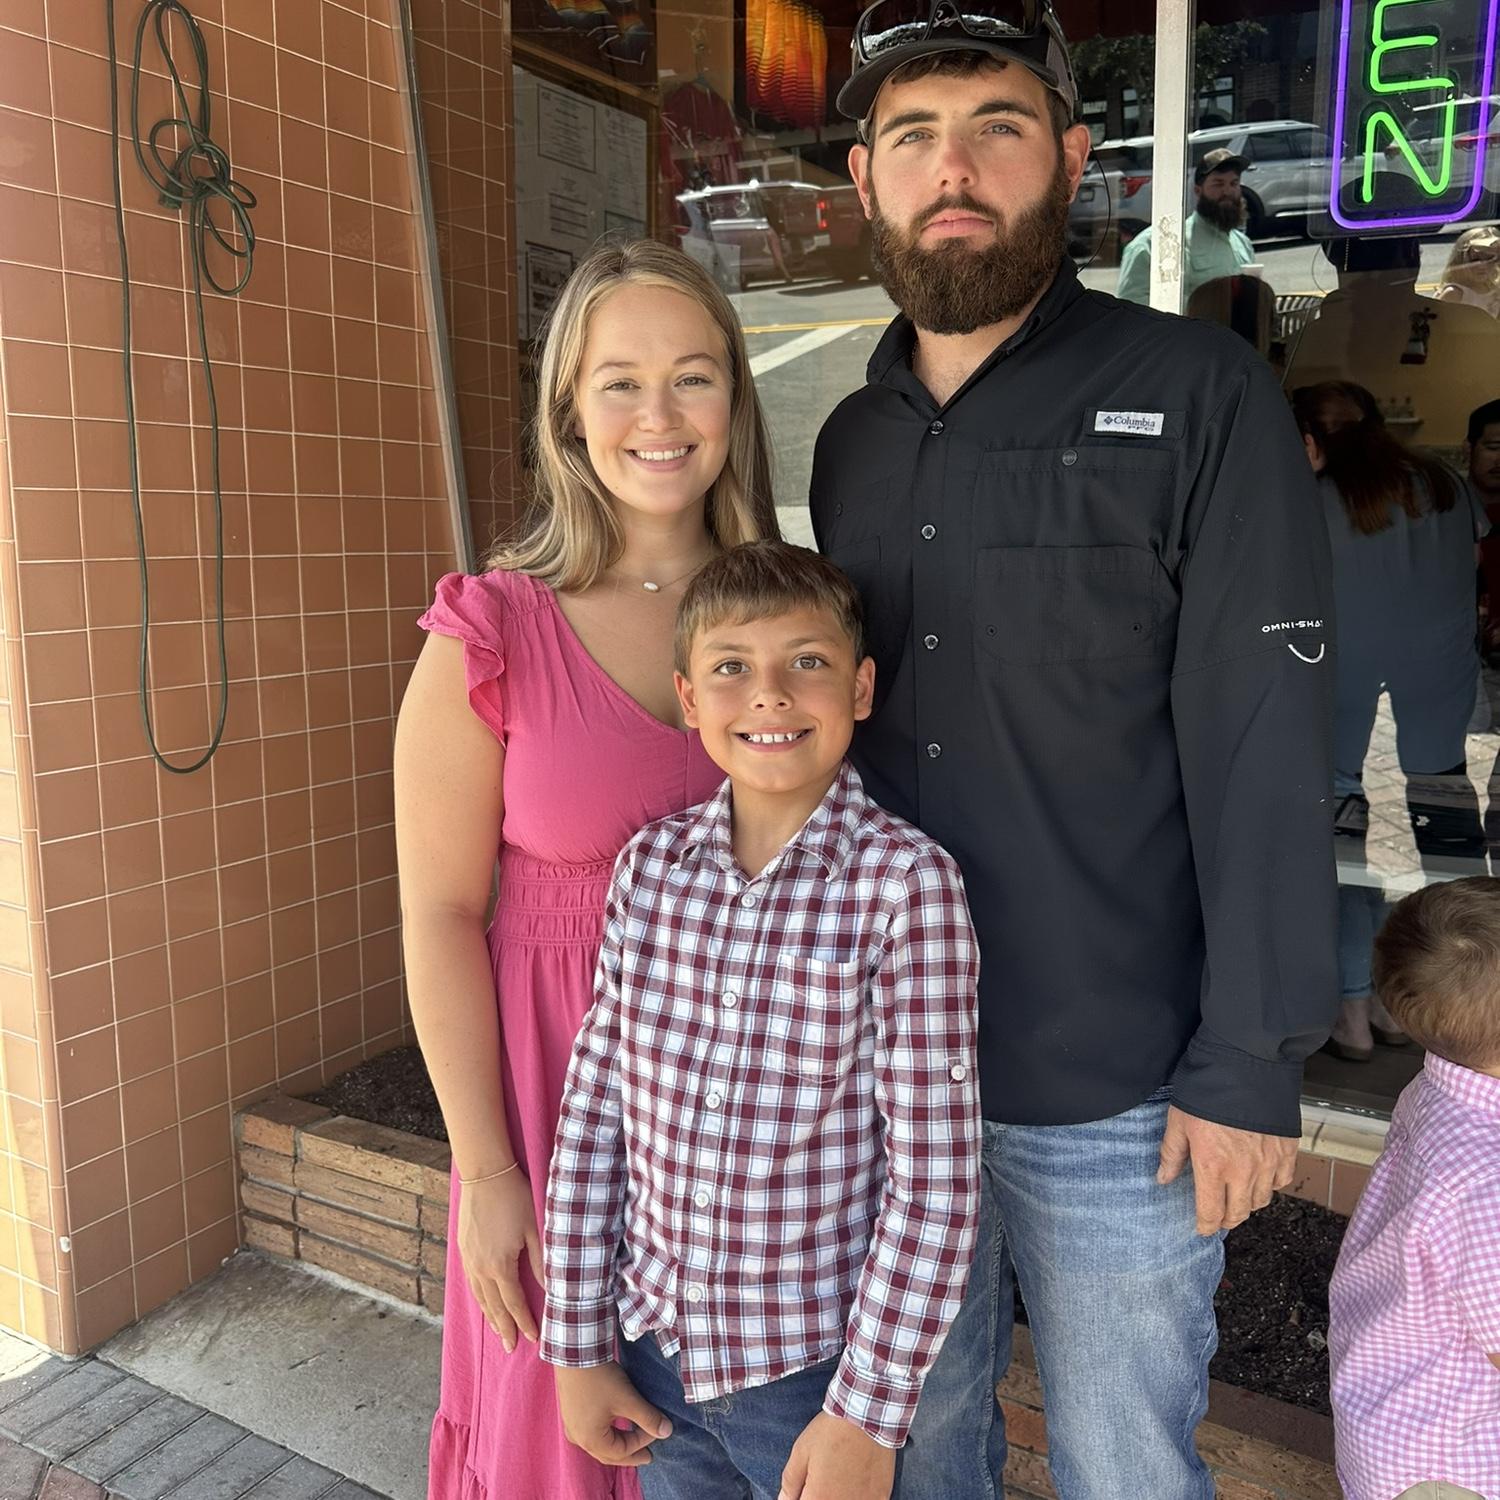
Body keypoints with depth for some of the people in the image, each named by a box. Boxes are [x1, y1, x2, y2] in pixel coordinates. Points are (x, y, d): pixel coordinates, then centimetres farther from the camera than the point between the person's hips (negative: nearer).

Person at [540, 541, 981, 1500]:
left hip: (817, 1370, -3)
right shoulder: (650, 864, -5)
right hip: (656, 1350, 4)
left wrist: (871, 1410, -12)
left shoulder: (906, 883, -17)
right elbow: (594, 1108, -1)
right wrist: (578, 1346, 3)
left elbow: (934, 1171, -15)